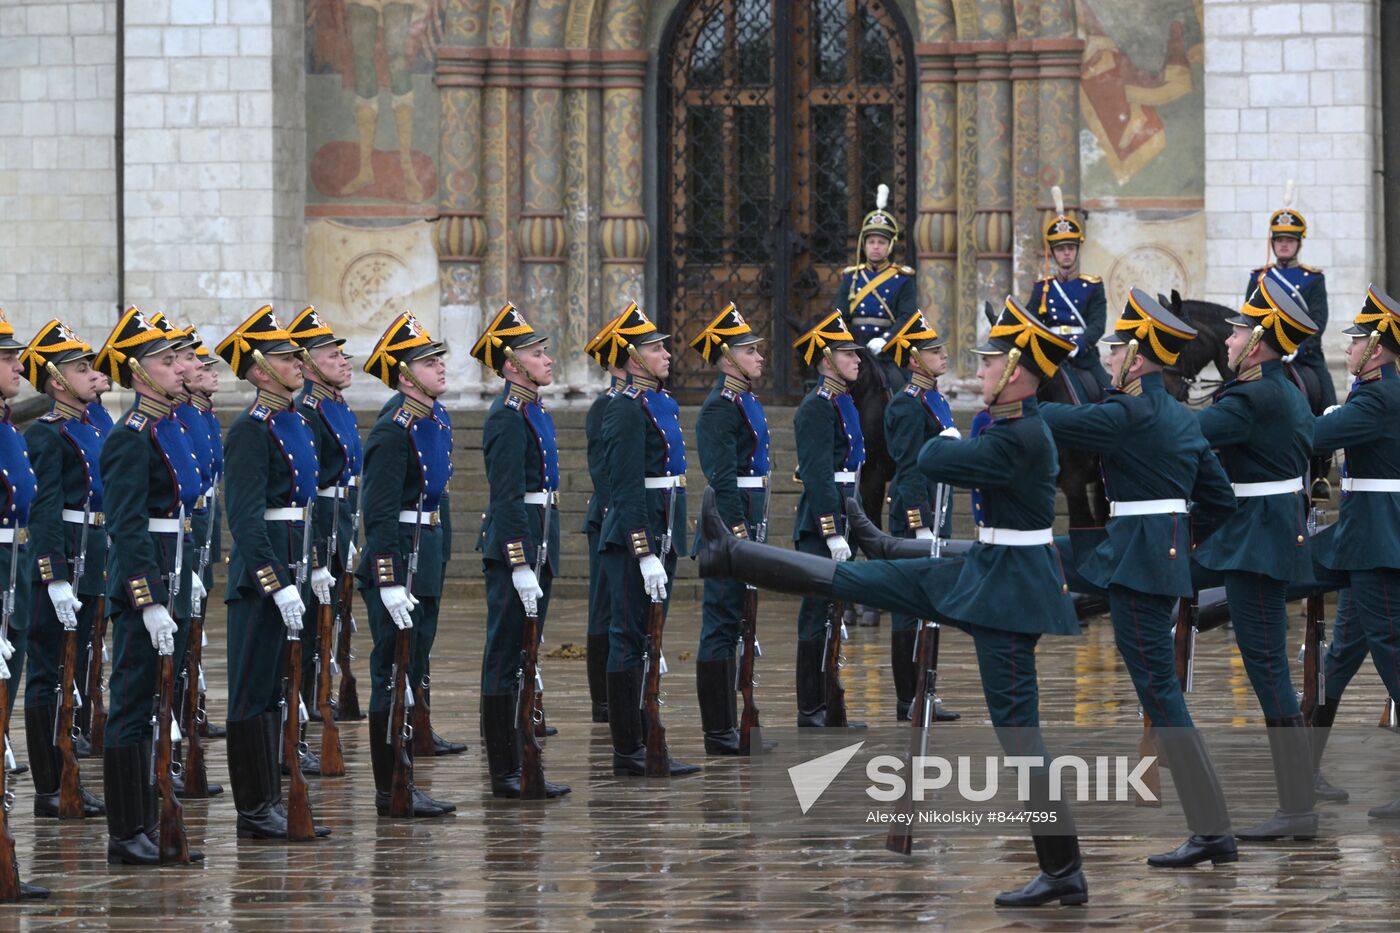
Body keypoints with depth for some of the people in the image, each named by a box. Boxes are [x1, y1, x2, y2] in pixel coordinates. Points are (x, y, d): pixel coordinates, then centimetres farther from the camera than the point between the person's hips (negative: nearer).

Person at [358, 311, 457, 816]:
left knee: (410, 676, 13)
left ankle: (403, 785, 19)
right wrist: (390, 584, -23)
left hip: (427, 563, 9)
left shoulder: (434, 422, 12)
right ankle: (391, 791, 0)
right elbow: (379, 514, -20)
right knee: (394, 677, -4)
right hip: (397, 563, -9)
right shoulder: (393, 432, -16)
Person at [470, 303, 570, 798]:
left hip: (537, 546, 10)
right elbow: (507, 498, -20)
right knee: (506, 660, -5)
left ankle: (517, 769, 19)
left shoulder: (534, 411, 16)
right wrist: (521, 567, -23)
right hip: (514, 546, -10)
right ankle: (506, 775, -3)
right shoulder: (508, 418, -15)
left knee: (521, 660, 13)